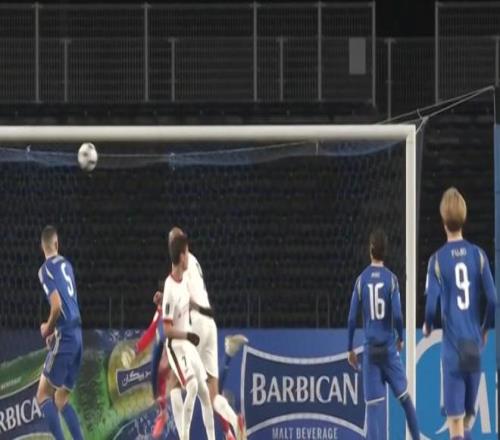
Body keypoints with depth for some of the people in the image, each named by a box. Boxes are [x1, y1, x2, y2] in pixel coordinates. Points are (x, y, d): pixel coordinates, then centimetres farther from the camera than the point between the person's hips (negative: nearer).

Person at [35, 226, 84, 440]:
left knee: (43, 396, -4)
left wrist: (48, 328, 0)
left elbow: (57, 305, -18)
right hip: (77, 334, 7)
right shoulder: (66, 264, 16)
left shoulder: (46, 269, -8)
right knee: (61, 400, 16)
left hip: (65, 337, -7)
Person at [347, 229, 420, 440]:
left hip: (370, 351, 1)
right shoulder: (391, 279, -5)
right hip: (389, 349, -1)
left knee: (373, 407, -2)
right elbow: (397, 315, -12)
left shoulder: (361, 280, 0)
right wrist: (400, 338, 7)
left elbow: (352, 319, -2)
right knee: (405, 398, 14)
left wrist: (350, 349, 8)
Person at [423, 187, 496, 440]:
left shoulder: (438, 260, -5)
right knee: (468, 413, 16)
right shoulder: (478, 255, 2)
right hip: (475, 344, 3)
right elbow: (492, 300, 0)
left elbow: (431, 306, -9)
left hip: (452, 347, -3)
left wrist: (427, 327, 13)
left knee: (455, 418, -7)